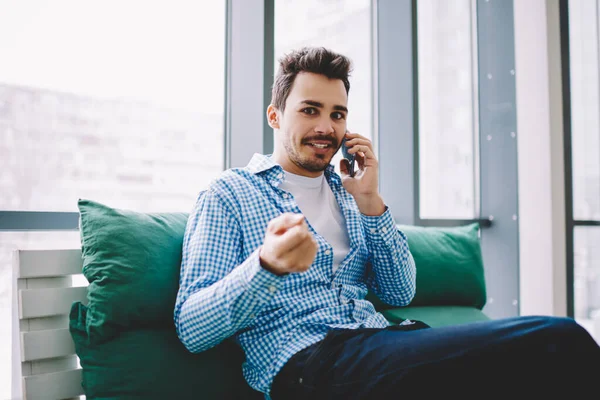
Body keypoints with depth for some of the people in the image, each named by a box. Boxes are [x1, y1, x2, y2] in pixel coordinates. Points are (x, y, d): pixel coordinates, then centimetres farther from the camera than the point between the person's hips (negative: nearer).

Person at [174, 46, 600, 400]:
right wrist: (266, 265, -26)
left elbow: (400, 293, 14)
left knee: (561, 336, -21)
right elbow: (191, 329, -6)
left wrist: (370, 203, 1)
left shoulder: (348, 192, 21)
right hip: (304, 362, -6)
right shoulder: (228, 194, 4)